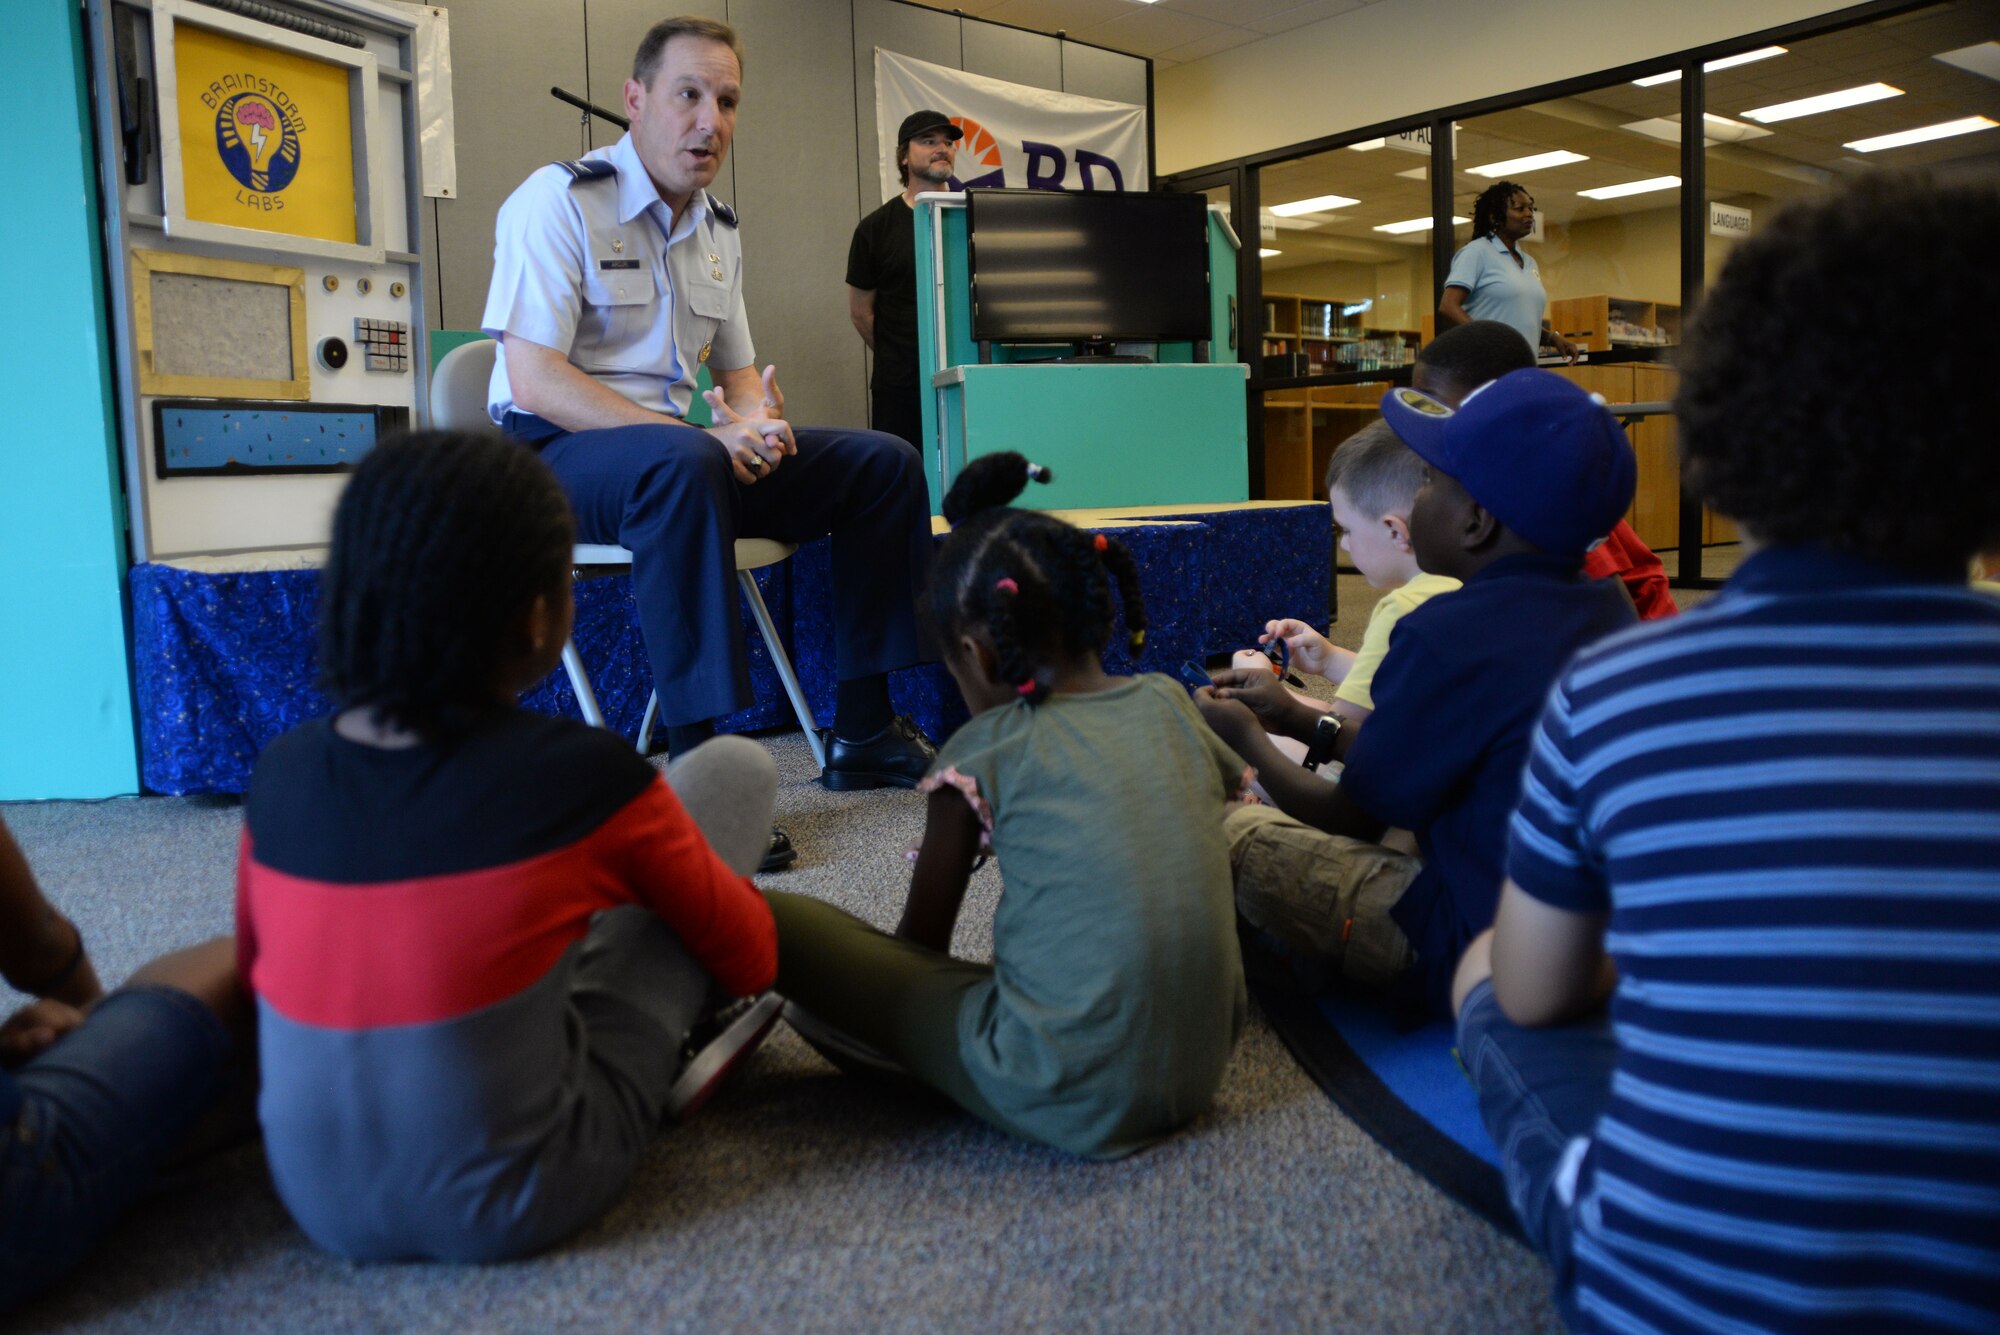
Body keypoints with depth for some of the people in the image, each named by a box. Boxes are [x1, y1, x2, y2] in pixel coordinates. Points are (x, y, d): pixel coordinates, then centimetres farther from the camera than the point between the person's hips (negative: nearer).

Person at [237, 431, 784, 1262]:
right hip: (508, 1204, -5)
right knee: (733, 767, 2)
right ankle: (670, 1040, 21)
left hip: (319, 1202, 5)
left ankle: (662, 1041, 28)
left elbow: (255, 967, 12)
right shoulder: (586, 774, -17)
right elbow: (750, 959, -1)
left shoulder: (281, 773, -5)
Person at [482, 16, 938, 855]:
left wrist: (755, 420, -7)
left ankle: (863, 731, 0)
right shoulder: (559, 201, -10)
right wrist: (693, 433, -27)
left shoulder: (718, 232, 13)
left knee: (885, 463, -3)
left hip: (685, 453, 8)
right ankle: (695, 763, -36)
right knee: (685, 463, -41)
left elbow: (738, 374, 19)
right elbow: (535, 384, -20)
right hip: (557, 454, -7)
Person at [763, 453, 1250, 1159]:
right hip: (1203, 1065, 7)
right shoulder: (1168, 703, 9)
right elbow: (1243, 785, 31)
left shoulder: (985, 749, -3)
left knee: (770, 918, -7)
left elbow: (919, 943, 7)